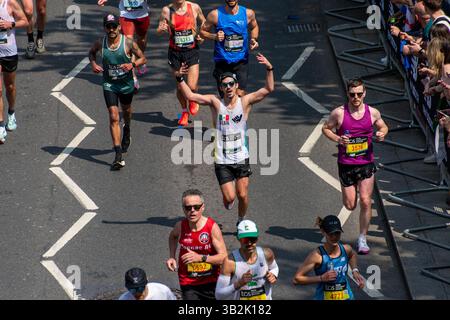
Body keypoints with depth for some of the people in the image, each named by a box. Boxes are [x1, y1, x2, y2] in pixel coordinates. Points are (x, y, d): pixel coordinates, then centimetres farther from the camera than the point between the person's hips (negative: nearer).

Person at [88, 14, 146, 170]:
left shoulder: (128, 43, -16)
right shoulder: (100, 44, -11)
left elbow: (143, 58, -5)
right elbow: (91, 53, 12)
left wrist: (132, 64, -25)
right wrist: (93, 63, -9)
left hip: (126, 85, 1)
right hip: (109, 85, -1)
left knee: (126, 111, 25)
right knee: (114, 118, -13)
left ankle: (127, 131, 62)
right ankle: (119, 156, -17)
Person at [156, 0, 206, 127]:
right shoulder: (167, 10, -4)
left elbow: (203, 23, 14)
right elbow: (159, 30, 3)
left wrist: (202, 35, -4)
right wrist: (162, 29, -20)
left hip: (192, 51, -1)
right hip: (175, 52, 1)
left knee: (192, 86, -9)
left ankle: (192, 100, 27)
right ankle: (184, 112, 33)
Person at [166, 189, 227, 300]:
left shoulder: (212, 227, -17)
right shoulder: (181, 226, -8)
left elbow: (223, 257, -18)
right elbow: (173, 236, 19)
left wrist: (200, 257, -32)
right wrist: (172, 257, 3)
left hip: (212, 282, -1)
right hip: (188, 284, 1)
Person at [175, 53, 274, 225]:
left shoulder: (245, 101, -1)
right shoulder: (216, 102, -1)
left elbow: (269, 89, -8)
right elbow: (190, 95, -7)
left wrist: (269, 69, -21)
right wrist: (180, 79, -19)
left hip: (241, 158, 1)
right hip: (222, 161, -1)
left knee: (242, 195, 0)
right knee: (229, 197, -6)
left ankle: (241, 220, 27)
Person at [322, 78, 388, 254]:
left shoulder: (372, 113, -3)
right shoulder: (339, 113, -9)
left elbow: (383, 126, 15)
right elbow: (325, 128, 4)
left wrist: (382, 133, -9)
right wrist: (337, 139, -15)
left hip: (366, 163, 0)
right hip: (346, 164, 0)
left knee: (365, 202, -8)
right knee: (350, 205, 7)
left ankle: (362, 239, 6)